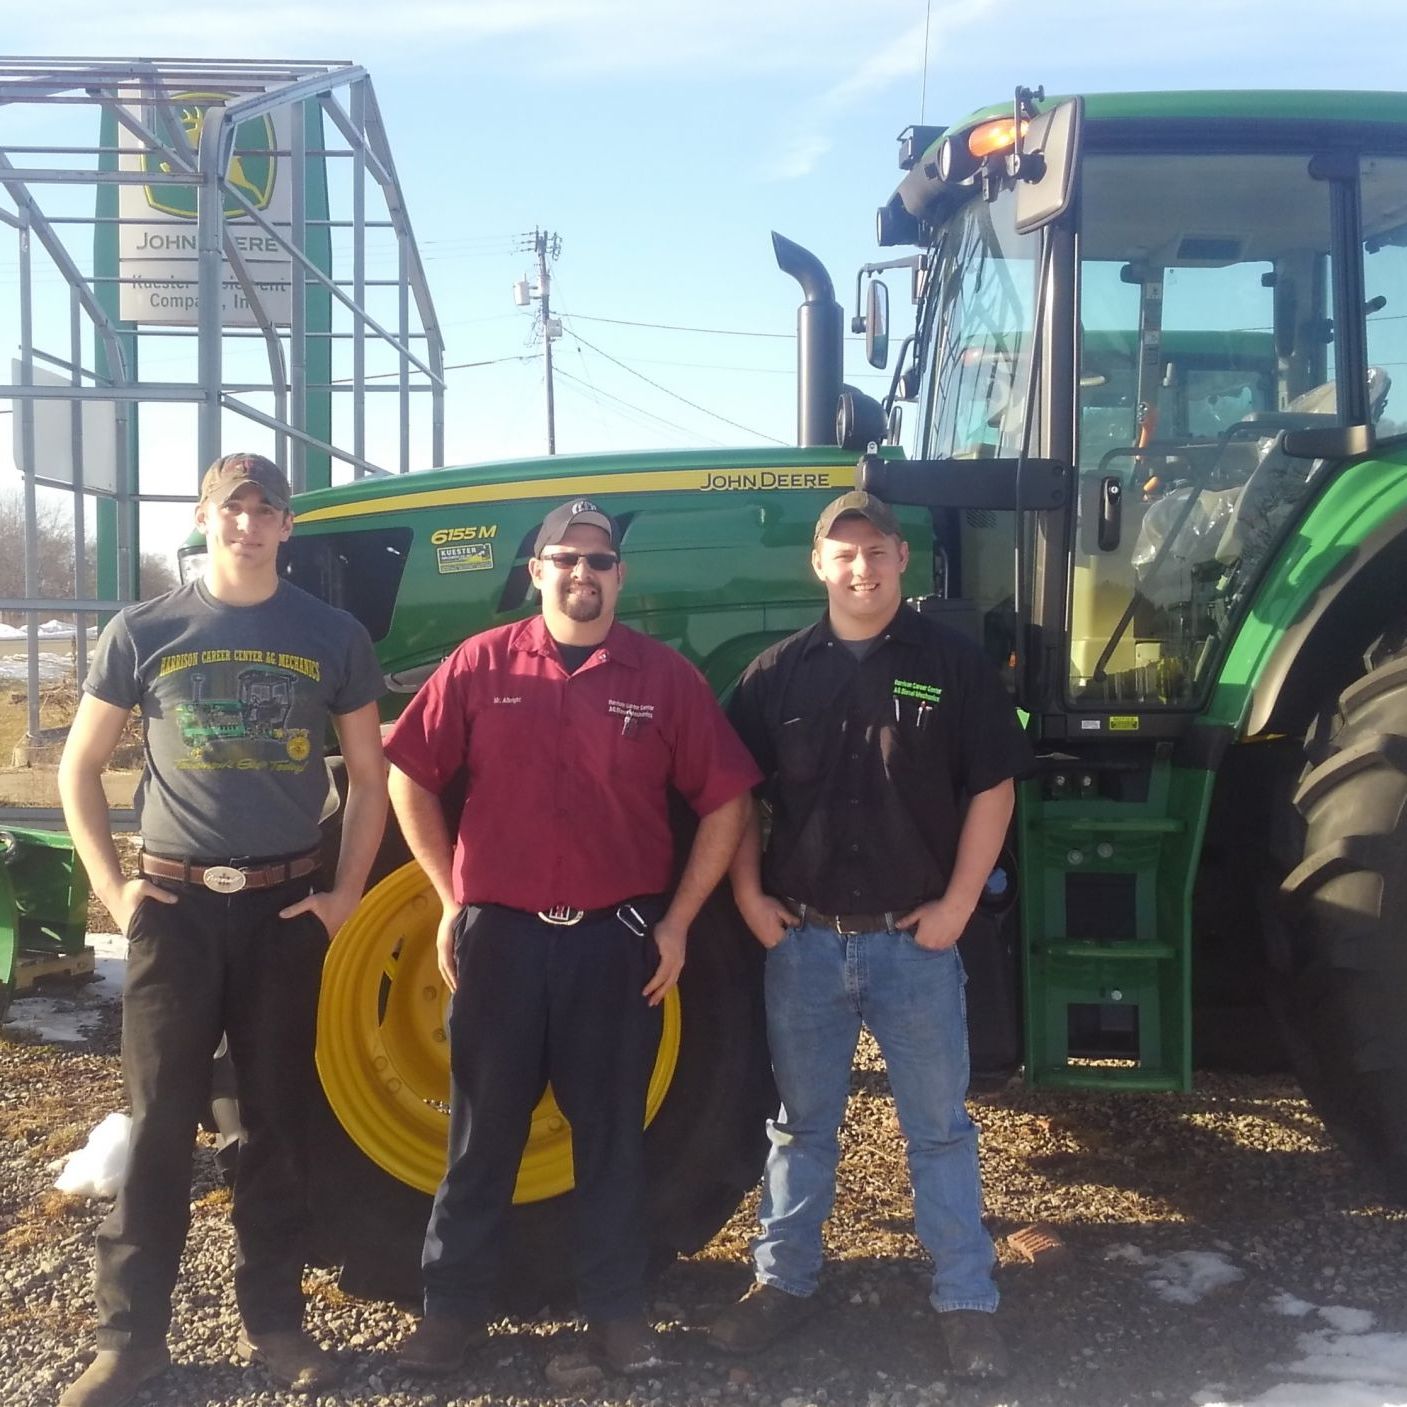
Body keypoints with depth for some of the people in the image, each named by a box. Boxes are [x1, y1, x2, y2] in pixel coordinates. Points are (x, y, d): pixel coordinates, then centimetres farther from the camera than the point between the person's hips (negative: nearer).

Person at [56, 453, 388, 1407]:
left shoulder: (333, 637, 2)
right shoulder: (143, 633, 0)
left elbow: (370, 775, 9)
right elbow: (80, 769, 7)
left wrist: (347, 891, 1)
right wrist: (112, 887, -2)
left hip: (285, 903, 1)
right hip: (177, 902, -1)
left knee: (280, 1117, 8)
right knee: (160, 1120, 3)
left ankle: (273, 1318, 22)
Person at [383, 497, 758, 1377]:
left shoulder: (665, 677, -1)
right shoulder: (482, 665, 0)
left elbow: (726, 803, 3)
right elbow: (411, 777, 6)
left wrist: (678, 921, -1)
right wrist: (451, 898, 3)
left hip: (616, 940, 0)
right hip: (500, 934, 0)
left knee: (613, 1132, 11)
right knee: (483, 1130, 10)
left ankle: (620, 1310, 25)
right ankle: (454, 1308, 24)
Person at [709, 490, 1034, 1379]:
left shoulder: (953, 665, -2)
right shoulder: (778, 672, 3)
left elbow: (992, 788, -2)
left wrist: (957, 904, -7)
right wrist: (749, 894, 0)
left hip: (913, 937, -2)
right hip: (803, 936, 2)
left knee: (939, 1126, 8)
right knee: (802, 1123, 15)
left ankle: (967, 1300, 19)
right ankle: (786, 1280, 28)